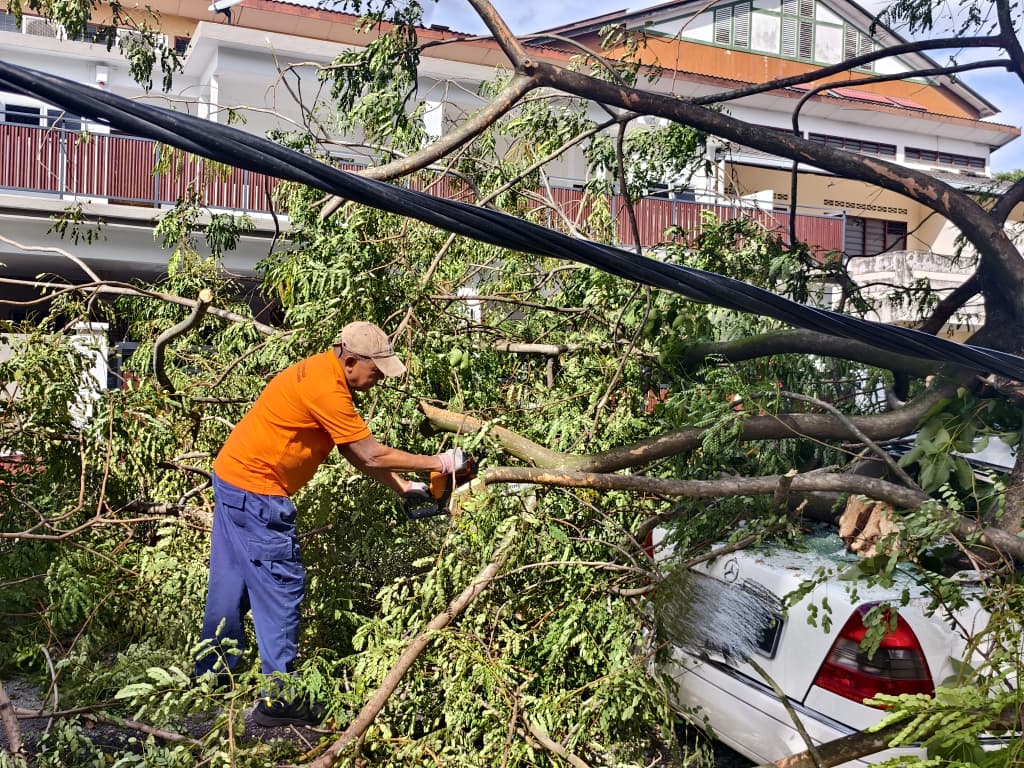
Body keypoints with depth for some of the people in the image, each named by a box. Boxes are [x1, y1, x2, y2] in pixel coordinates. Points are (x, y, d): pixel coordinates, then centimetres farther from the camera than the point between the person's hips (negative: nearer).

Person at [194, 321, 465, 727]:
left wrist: (404, 487, 3)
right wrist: (438, 462, -12)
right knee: (281, 586, -4)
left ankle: (214, 670, 31)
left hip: (232, 477, 10)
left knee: (231, 582, 18)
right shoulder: (326, 388, -23)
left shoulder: (324, 372, 7)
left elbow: (354, 452, 8)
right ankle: (279, 698, 1)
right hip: (256, 491, -10)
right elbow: (370, 455, -19)